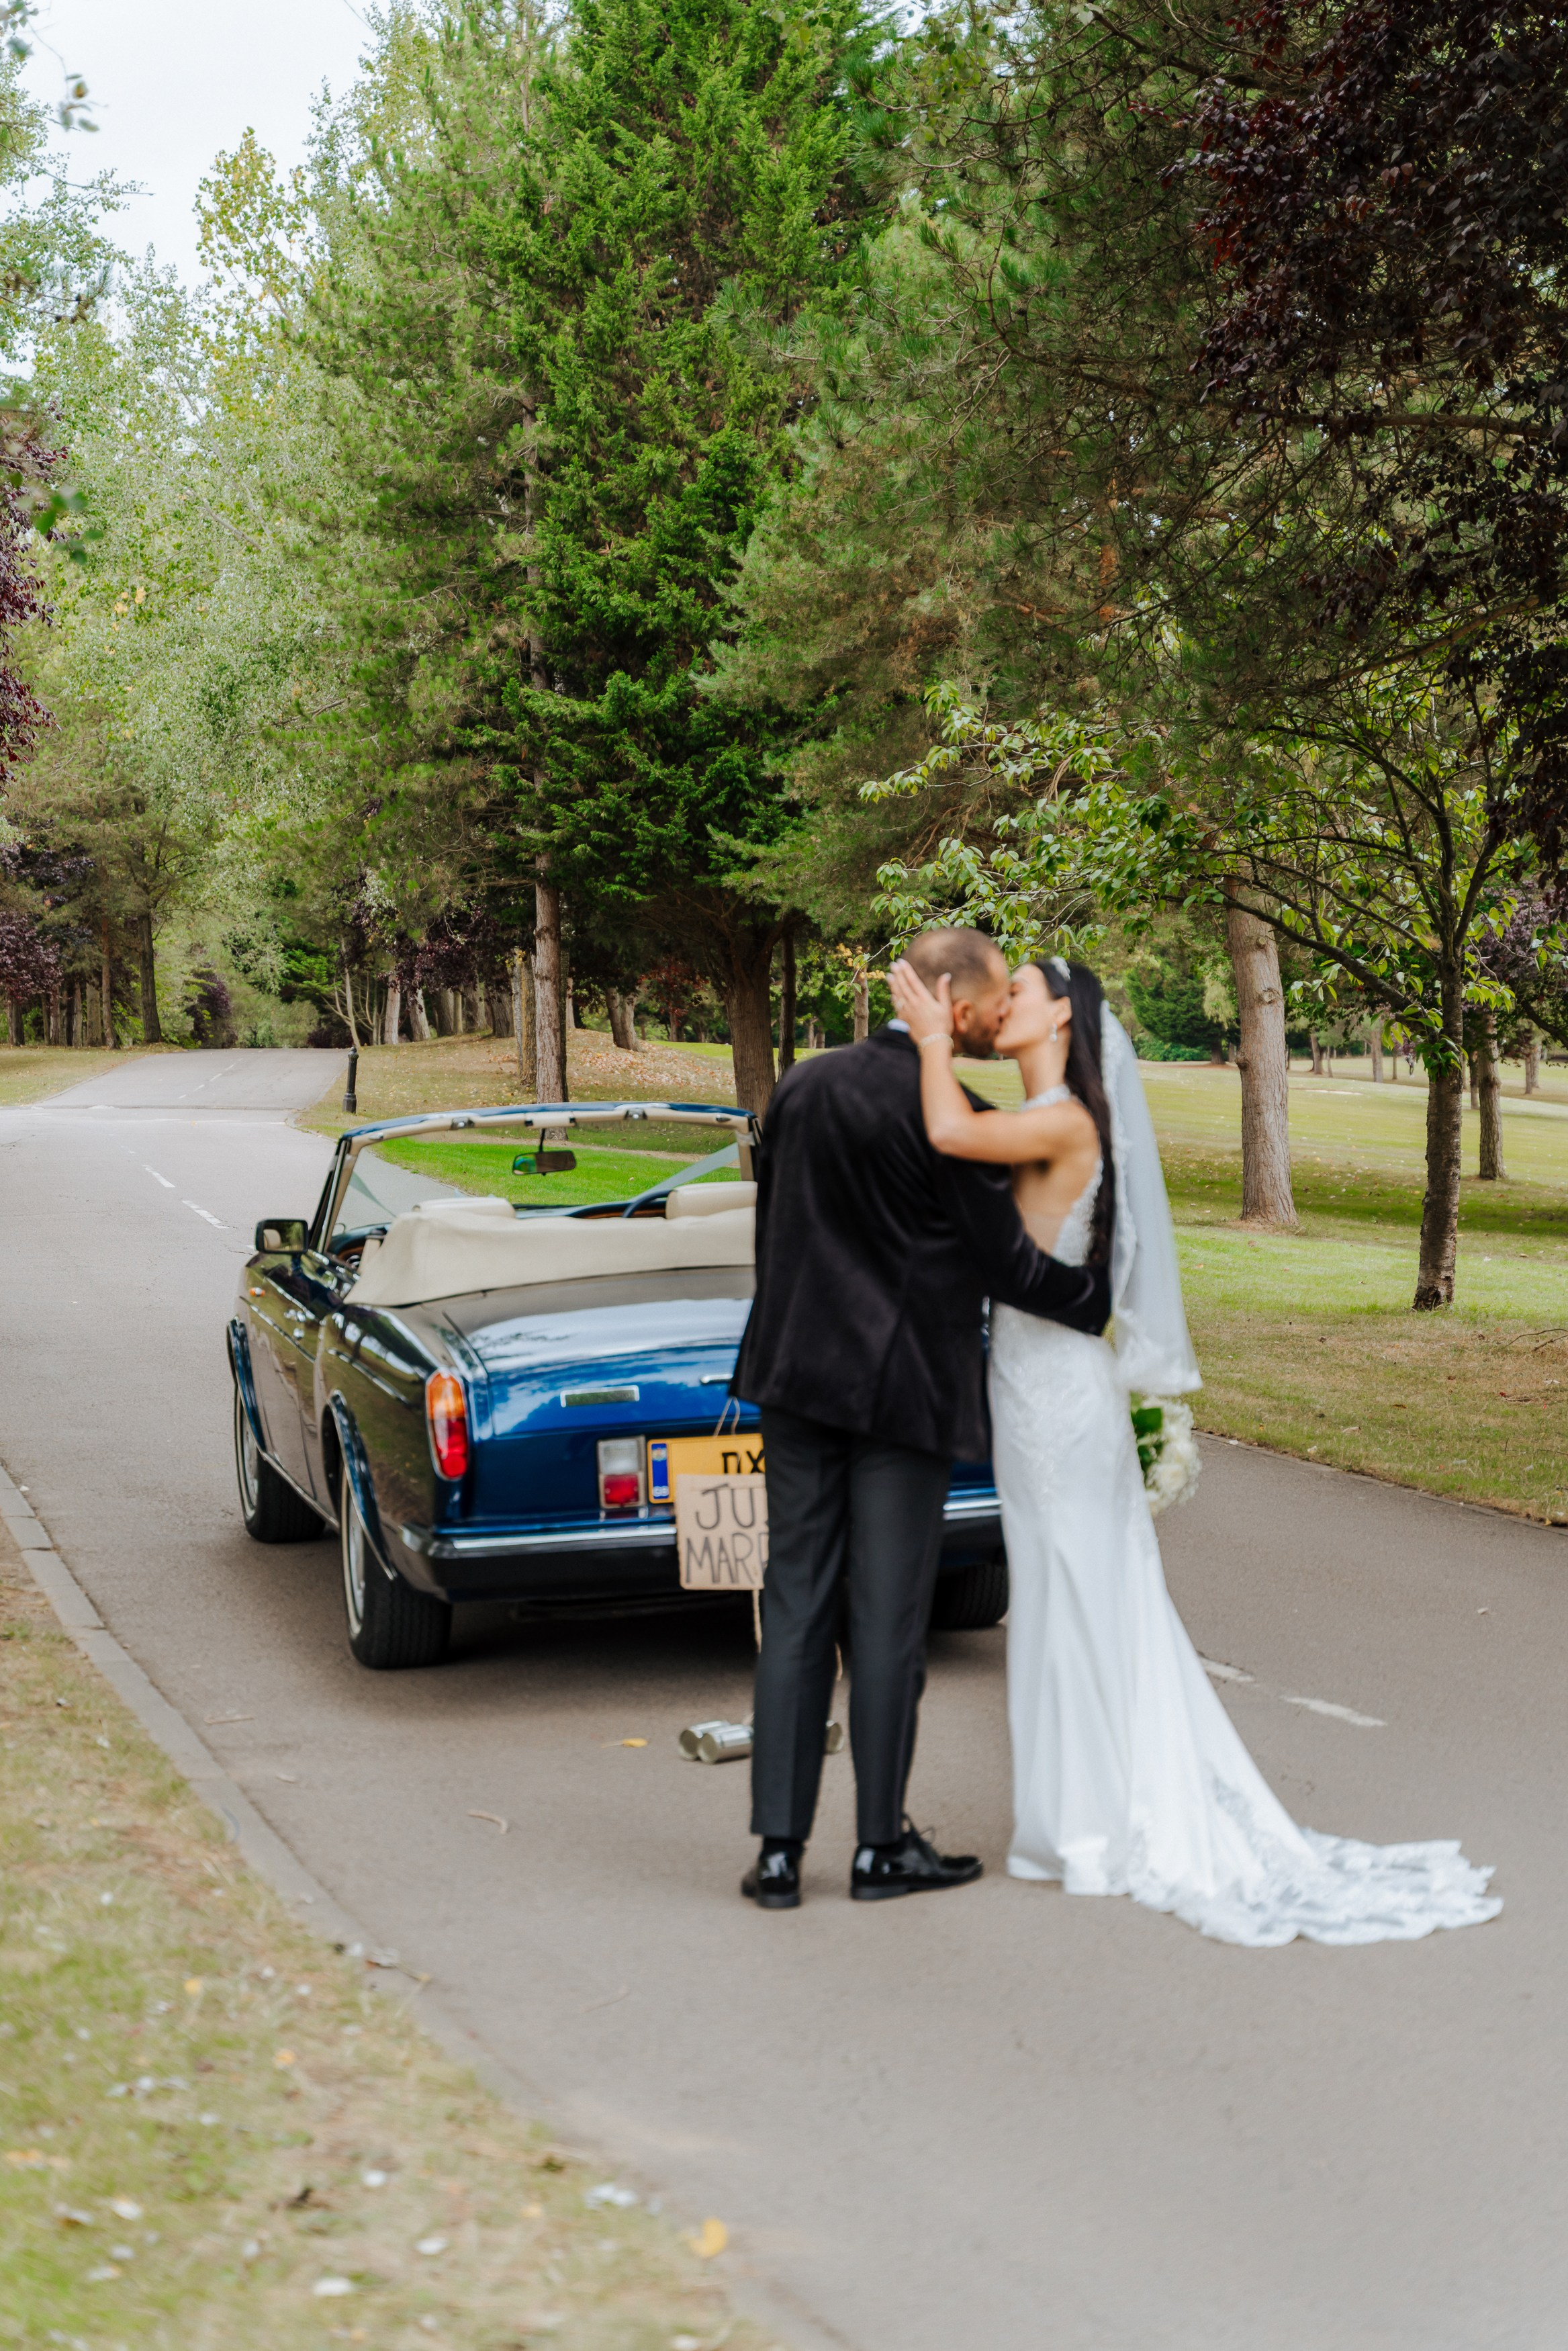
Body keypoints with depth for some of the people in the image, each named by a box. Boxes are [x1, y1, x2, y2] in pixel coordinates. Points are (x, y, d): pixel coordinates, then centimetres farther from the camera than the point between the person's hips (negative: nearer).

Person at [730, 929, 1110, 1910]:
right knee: (888, 1623, 4)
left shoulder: (805, 1085, 6)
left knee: (796, 1614, 8)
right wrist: (1111, 1291, 4)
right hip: (904, 1387, -5)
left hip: (800, 1378, 6)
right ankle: (882, 1846, 13)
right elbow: (1007, 1265, -11)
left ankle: (780, 1848, 9)